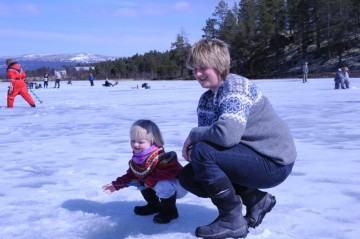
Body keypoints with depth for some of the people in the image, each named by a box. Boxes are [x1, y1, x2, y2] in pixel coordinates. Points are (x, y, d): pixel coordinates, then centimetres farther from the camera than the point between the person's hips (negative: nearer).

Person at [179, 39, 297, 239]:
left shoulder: (235, 86, -20)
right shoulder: (206, 99, 7)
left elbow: (227, 135, -35)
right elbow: (209, 135, 5)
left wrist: (193, 134, -18)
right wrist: (191, 147, -18)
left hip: (274, 163, -9)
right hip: (252, 157, 10)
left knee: (202, 152, -26)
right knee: (188, 176, 7)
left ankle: (232, 221, -10)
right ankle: (255, 199, 11)